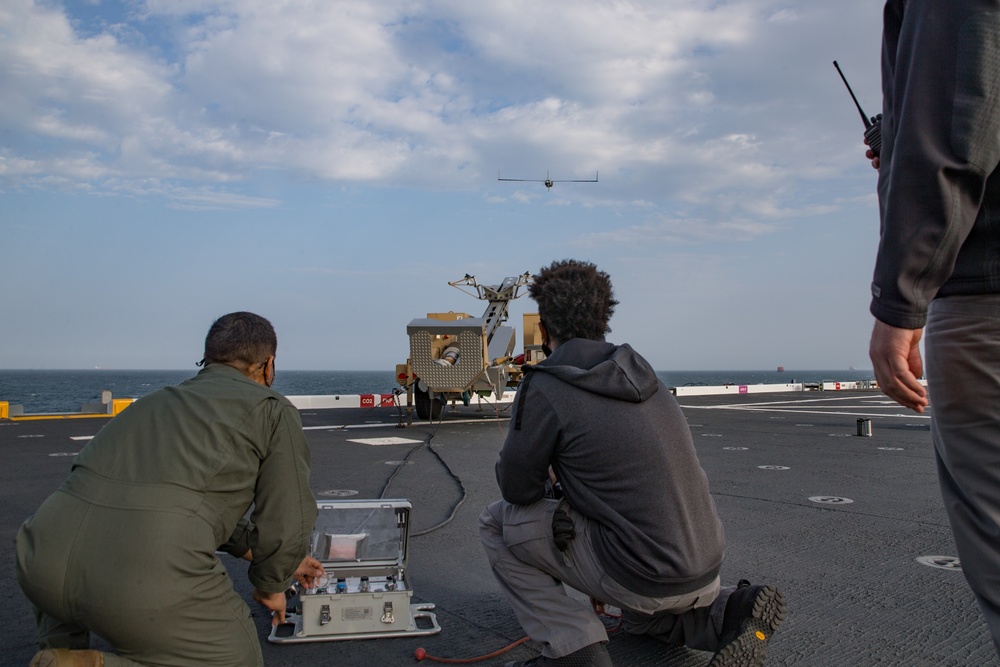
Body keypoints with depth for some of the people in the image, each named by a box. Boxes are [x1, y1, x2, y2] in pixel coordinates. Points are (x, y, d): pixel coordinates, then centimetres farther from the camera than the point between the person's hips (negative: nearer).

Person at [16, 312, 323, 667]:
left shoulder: (161, 399, 31)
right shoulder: (274, 408, 11)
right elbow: (287, 519, 8)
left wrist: (272, 558, 49)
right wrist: (272, 585, 30)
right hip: (151, 575, -7)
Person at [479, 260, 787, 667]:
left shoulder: (545, 388, -14)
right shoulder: (639, 375, 10)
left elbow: (516, 487, -5)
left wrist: (550, 479, 16)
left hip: (645, 579, -7)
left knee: (497, 523, 4)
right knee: (642, 620, 39)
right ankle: (731, 610, 11)